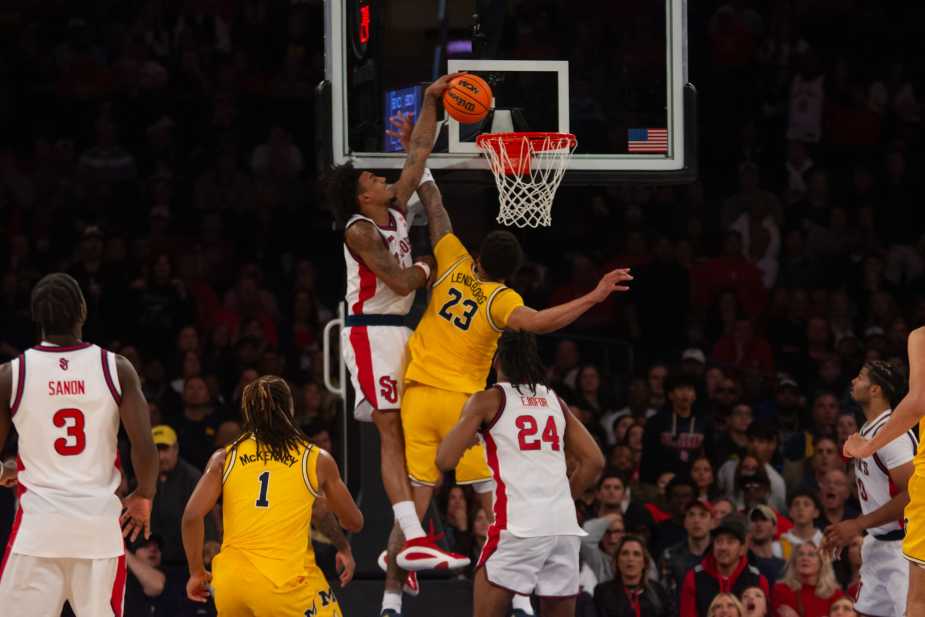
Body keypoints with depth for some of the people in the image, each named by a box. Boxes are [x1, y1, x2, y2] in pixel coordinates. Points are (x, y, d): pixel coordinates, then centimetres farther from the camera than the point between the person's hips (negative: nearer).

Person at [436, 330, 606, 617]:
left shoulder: (488, 400, 2)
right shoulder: (555, 401, 17)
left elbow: (446, 460, -4)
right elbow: (594, 461, 16)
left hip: (519, 525, -5)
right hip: (564, 524, 5)